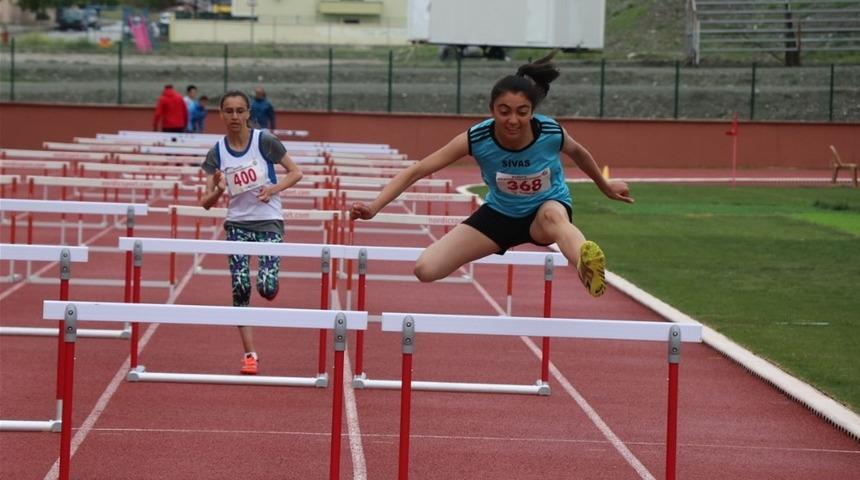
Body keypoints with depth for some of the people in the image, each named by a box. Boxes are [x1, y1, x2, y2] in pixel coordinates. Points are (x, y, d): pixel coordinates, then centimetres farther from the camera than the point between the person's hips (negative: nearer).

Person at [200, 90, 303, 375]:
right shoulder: (217, 153, -2)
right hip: (237, 224, 2)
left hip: (269, 222, -2)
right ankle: (249, 354, 2)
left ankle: (270, 286, 26)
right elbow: (206, 203, -3)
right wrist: (219, 190, -24)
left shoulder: (264, 141, -9)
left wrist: (274, 188, -18)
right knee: (240, 287, -7)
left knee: (266, 288, -15)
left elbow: (296, 173, -1)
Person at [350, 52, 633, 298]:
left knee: (552, 216, -45)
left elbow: (577, 153, 2)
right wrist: (373, 208, -34)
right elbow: (417, 170, -23)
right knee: (426, 270, -12)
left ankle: (587, 265, -76)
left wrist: (605, 187, 18)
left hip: (548, 206, -2)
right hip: (500, 214, 2)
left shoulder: (552, 133, -24)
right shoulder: (477, 139, -26)